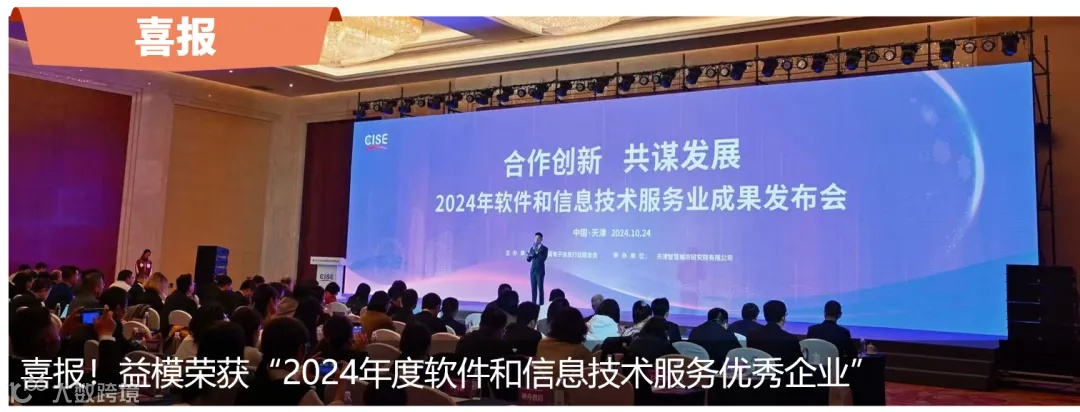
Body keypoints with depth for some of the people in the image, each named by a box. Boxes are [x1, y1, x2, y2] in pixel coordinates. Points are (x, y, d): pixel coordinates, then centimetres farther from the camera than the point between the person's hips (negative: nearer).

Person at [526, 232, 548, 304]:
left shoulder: (544, 248, -3)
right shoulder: (532, 248, 11)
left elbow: (543, 258, -17)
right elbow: (528, 259, 4)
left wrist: (537, 251, -19)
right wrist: (533, 251, -11)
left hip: (540, 271, -4)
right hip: (532, 270, 4)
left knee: (540, 288, -7)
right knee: (533, 288, 3)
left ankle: (541, 304, -5)